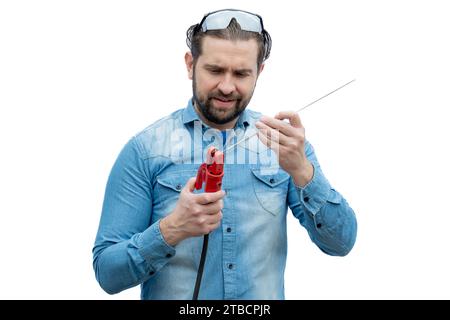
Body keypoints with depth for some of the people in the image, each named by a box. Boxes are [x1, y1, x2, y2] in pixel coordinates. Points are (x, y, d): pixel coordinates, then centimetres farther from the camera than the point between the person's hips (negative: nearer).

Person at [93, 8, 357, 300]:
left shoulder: (284, 142, 1)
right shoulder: (144, 150, -7)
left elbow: (341, 243, -5)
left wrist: (301, 170, -19)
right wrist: (172, 229, -24)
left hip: (264, 298, 2)